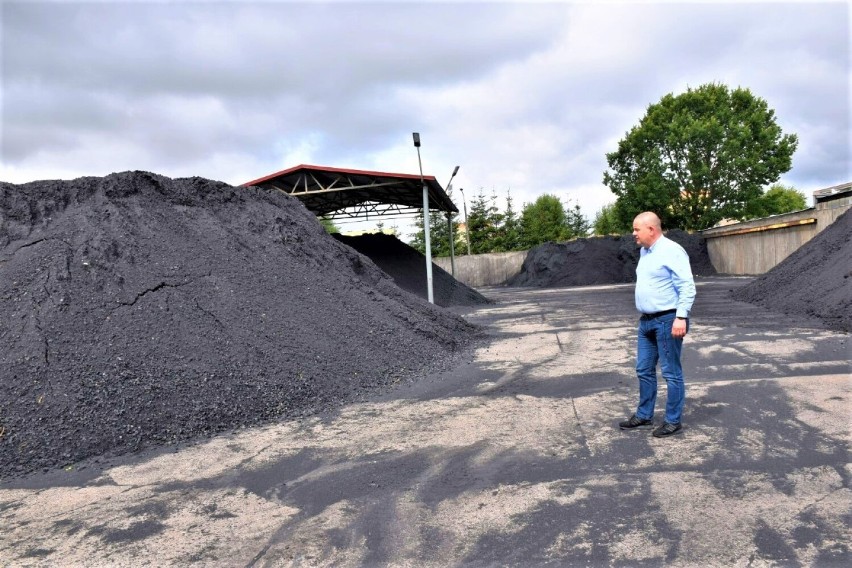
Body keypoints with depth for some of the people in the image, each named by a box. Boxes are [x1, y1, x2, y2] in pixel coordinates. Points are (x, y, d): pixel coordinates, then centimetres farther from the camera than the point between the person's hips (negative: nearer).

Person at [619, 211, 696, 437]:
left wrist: (681, 317, -24)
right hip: (646, 321, 9)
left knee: (671, 373, 2)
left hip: (668, 320, -9)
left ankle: (673, 421, 12)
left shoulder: (671, 251, -14)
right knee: (644, 371, 14)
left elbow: (687, 287, -18)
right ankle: (644, 417, 25)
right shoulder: (644, 252, 13)